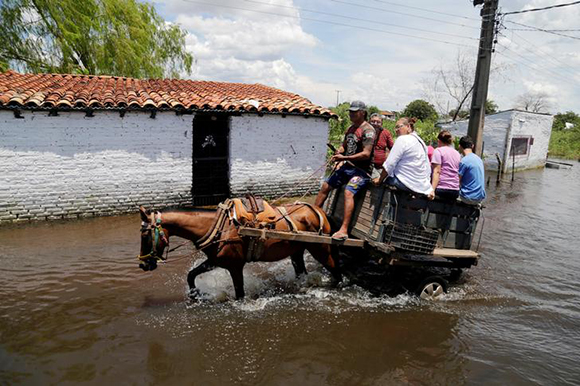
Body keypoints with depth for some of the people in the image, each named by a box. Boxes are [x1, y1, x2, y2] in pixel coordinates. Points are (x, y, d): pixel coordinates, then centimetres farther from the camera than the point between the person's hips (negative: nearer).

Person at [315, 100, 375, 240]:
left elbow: (366, 154, -21)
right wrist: (339, 152, 1)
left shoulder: (368, 130, -12)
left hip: (361, 170, -9)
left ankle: (344, 230, -36)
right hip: (347, 167, 9)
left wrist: (344, 158, -23)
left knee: (348, 192, -30)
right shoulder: (350, 129, 15)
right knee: (325, 186, 9)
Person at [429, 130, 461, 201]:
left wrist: (432, 190, -18)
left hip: (442, 189, -6)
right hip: (455, 190, 6)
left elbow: (436, 172, -12)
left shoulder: (438, 151, -1)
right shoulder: (457, 153, 19)